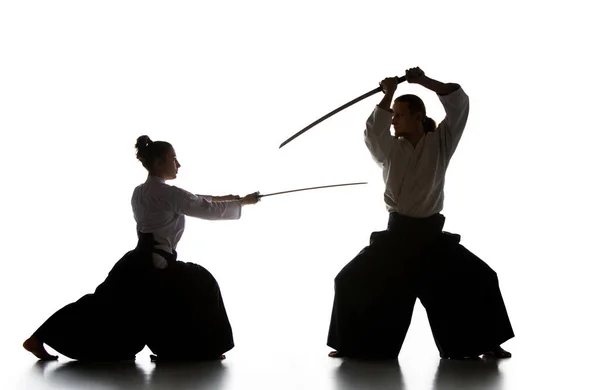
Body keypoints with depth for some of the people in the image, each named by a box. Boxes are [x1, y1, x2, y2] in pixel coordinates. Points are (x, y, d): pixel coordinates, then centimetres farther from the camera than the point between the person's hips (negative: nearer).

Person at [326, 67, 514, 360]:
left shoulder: (440, 143, 1)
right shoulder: (390, 149, 2)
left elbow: (459, 103, -8)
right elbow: (372, 134, -20)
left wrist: (425, 82, -12)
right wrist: (387, 96, -16)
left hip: (431, 234, 0)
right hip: (397, 233, 0)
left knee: (481, 279, -7)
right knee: (350, 281, -7)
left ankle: (484, 344, 8)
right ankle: (352, 345, 7)